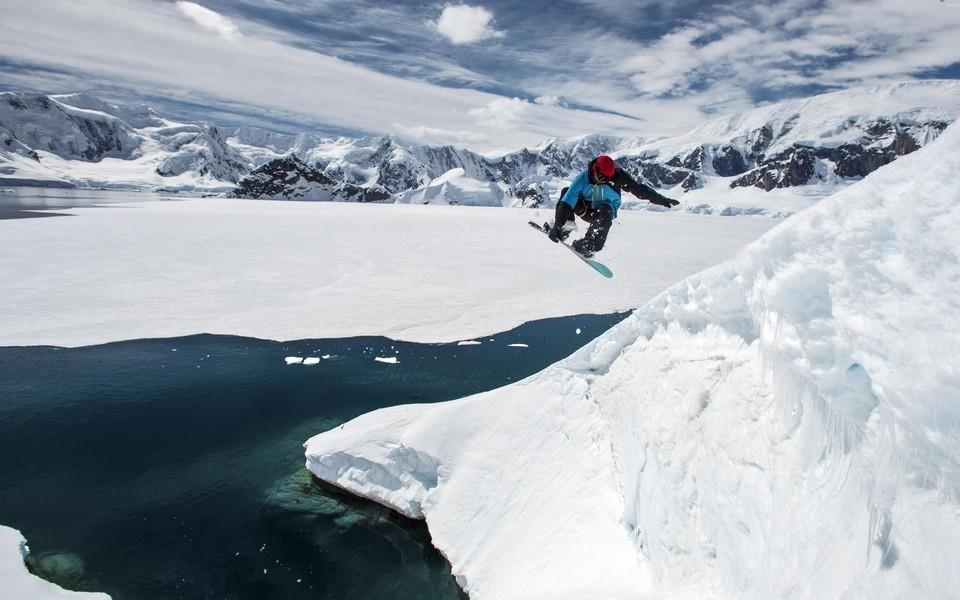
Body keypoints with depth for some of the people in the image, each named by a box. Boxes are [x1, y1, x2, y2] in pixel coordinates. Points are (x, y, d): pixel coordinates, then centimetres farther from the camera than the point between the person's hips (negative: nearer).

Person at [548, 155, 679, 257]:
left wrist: (661, 199, -13)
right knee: (566, 192, -25)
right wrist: (557, 226, -43)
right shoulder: (583, 178, -25)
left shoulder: (617, 176, -22)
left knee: (605, 213, -38)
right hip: (585, 208, 0)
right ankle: (565, 228, -24)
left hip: (606, 209, 0)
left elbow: (639, 189, -13)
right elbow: (567, 200, -33)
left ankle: (589, 245, -45)